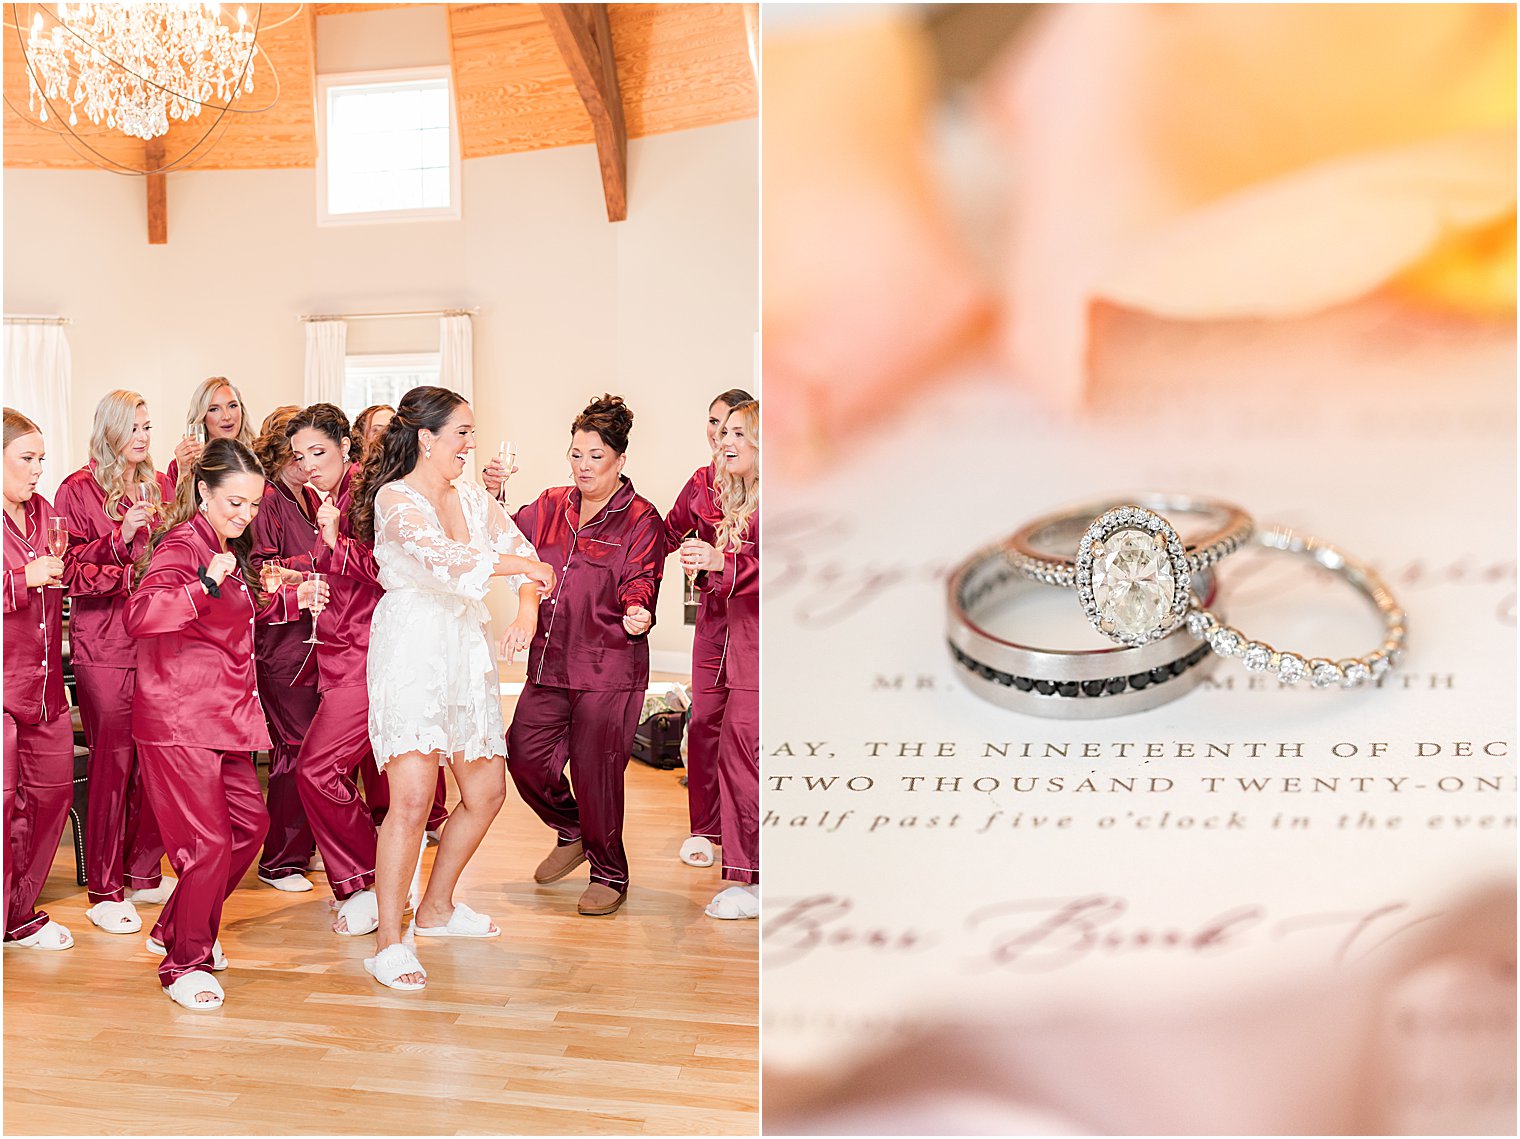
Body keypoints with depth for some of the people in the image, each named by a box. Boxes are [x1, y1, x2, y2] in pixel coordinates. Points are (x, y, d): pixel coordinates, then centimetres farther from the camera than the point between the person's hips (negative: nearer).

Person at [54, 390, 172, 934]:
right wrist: (121, 536, -17)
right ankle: (105, 891, 8)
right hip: (104, 645, -4)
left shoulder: (160, 486, 14)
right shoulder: (79, 491, 0)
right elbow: (73, 572, -5)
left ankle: (144, 873, 20)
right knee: (113, 761, -2)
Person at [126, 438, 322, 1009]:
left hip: (226, 715, 9)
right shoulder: (181, 546, -13)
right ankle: (185, 964, 11)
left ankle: (175, 929, 31)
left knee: (249, 824, 13)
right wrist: (207, 583, -43)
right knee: (208, 844, -8)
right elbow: (139, 614, -31)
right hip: (179, 721, -9)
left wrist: (291, 599, 18)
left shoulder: (229, 551, 16)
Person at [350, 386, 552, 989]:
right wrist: (520, 565, -17)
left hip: (468, 653, 8)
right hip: (410, 651, -7)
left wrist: (528, 606, -13)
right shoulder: (394, 499, -8)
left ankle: (436, 908, 31)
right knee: (413, 797, -16)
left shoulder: (474, 498, 13)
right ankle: (388, 944, -7)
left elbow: (520, 551, 8)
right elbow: (438, 556, -25)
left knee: (486, 791, 11)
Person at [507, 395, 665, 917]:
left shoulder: (641, 520, -2)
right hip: (550, 662, 6)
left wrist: (637, 612, -31)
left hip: (609, 670, -5)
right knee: (523, 756, 5)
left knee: (595, 772, -1)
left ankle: (610, 875, 20)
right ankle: (574, 833, 33)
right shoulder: (550, 507, 13)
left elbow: (639, 584, -9)